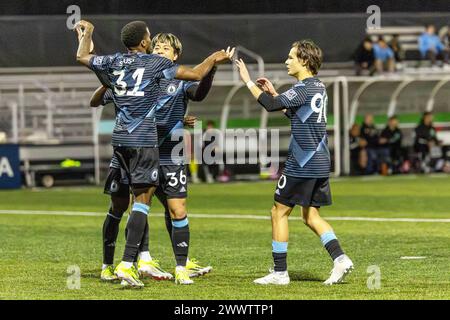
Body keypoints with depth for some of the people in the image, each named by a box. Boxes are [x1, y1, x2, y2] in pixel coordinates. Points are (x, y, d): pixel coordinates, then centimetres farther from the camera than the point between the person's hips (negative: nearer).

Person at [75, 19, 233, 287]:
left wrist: (87, 33, 40)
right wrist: (213, 59, 12)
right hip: (143, 141, -6)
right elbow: (195, 74, -7)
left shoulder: (114, 62, 7)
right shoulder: (156, 63, -7)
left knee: (141, 196, 18)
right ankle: (127, 264, -17)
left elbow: (82, 57, 23)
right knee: (143, 199, -7)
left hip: (120, 139, 6)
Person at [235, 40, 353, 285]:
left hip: (302, 164, -9)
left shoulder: (304, 88, -15)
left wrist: (248, 81, -15)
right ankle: (340, 259, -2)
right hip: (320, 163, 9)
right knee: (311, 216, 14)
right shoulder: (318, 87, 14)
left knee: (279, 212, 1)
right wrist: (274, 93, 24)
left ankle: (279, 272, 3)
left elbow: (271, 106, -22)